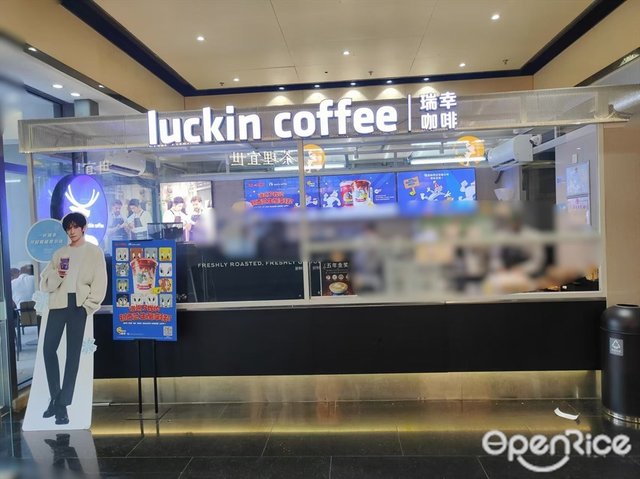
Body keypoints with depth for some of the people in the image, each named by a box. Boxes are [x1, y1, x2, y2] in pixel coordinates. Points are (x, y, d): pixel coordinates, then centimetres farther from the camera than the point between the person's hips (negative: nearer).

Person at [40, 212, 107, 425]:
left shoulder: (95, 252, 6)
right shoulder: (59, 253, 17)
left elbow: (100, 283, -1)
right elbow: (45, 283, 12)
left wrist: (88, 307, -11)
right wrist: (56, 275, -10)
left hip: (79, 305, -3)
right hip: (58, 304, 4)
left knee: (73, 354, -2)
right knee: (48, 348, -5)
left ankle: (63, 403, 3)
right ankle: (55, 397, 12)